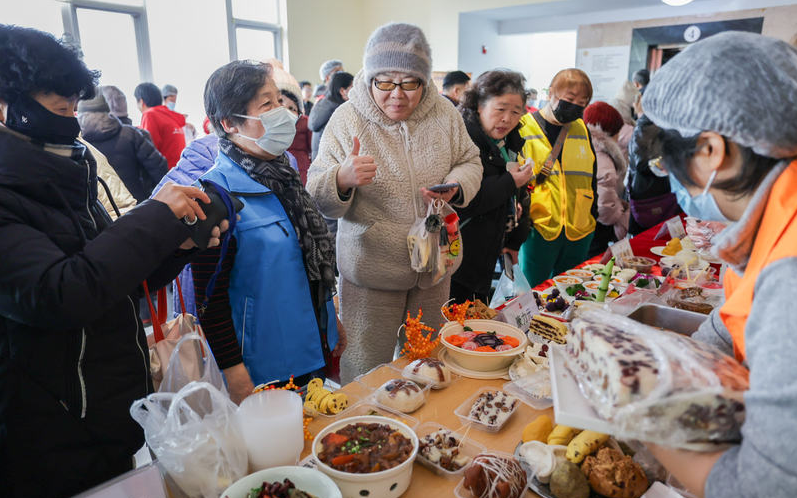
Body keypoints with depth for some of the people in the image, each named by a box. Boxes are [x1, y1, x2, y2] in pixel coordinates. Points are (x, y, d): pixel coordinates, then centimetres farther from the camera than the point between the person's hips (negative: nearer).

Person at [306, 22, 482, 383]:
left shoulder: (443, 113, -2)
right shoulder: (347, 119, -10)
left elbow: (470, 162, 10)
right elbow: (316, 198, -11)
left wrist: (456, 185, -13)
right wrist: (342, 179, -35)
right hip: (370, 270, -3)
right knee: (366, 376, 7)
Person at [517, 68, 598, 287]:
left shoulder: (582, 130, 11)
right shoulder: (524, 129, -4)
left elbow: (592, 177, 19)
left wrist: (593, 217, 15)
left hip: (579, 231, 5)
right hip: (539, 229, -5)